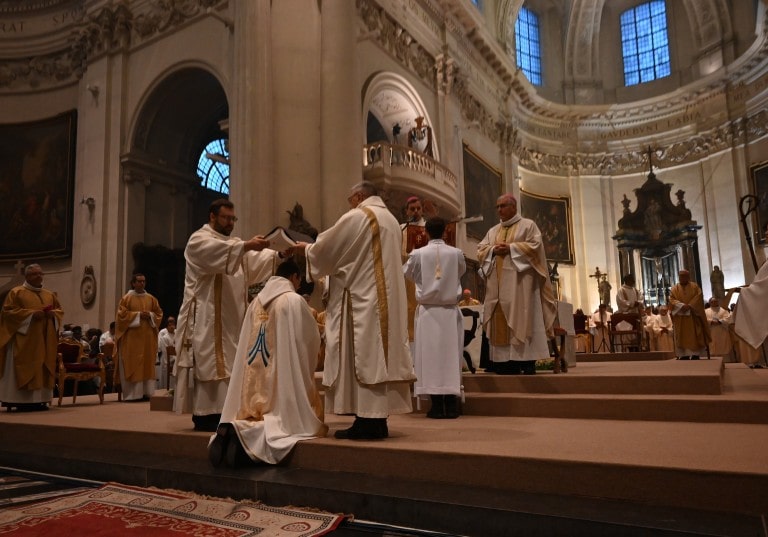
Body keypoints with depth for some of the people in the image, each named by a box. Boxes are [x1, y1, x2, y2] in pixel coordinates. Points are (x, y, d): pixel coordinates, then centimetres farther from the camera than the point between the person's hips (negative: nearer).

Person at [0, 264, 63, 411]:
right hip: (24, 339, -5)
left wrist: (53, 314, -6)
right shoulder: (16, 292, 1)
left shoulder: (49, 294, 16)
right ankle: (22, 400, -4)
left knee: (43, 368, 3)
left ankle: (39, 399, 7)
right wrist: (31, 314, -18)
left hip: (45, 340, 5)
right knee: (24, 367, -8)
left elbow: (60, 310, 18)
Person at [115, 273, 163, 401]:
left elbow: (159, 313, 12)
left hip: (148, 336, 4)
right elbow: (122, 314, -7)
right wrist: (138, 315, -15)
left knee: (147, 363, 3)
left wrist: (150, 315, -7)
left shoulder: (151, 298, 12)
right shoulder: (127, 298, 1)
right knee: (132, 364, -5)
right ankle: (132, 393, -2)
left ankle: (146, 392, 7)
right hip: (132, 336, -4)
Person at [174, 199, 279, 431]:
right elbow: (217, 253, -26)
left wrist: (279, 253, -9)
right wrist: (246, 246, -38)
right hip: (206, 317, -8)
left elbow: (258, 261, 8)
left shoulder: (234, 243, 23)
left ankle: (220, 411, 11)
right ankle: (204, 414, -7)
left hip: (230, 317, 8)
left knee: (227, 363, 6)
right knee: (208, 363, -10)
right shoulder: (199, 240, -2)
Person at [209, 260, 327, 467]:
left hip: (254, 379, 6)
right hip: (282, 378, -6)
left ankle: (236, 428, -15)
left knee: (259, 414, 16)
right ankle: (244, 434, -22)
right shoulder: (295, 300, -8)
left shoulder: (256, 301, 10)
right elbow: (311, 339, -2)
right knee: (288, 420, 2)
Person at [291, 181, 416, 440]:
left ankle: (366, 421, -5)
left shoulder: (357, 216, -8)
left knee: (362, 355, -7)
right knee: (377, 354, 7)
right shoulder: (390, 219, 19)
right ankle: (378, 419, 9)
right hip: (385, 299, 9)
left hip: (362, 298, -9)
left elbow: (327, 248, -4)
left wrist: (306, 248, 15)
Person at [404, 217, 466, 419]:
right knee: (451, 353, 6)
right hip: (450, 310, 1)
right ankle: (451, 405, 8)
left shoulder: (418, 254, -6)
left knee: (430, 354, 3)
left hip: (427, 310, -1)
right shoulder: (456, 253, -3)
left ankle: (437, 405, 4)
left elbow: (406, 273, 12)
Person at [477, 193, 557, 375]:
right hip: (498, 282, 5)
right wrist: (493, 249, -7)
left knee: (522, 318, -10)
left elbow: (535, 245, -7)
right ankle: (506, 362, 1)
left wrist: (511, 248, -13)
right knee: (500, 320, -1)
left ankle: (527, 361, -8)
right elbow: (480, 250, 13)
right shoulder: (493, 231, 21)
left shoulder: (528, 225, 6)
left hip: (519, 280, -5)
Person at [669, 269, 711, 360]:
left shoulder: (695, 287, 9)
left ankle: (695, 355, -2)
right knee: (682, 337, -1)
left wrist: (689, 306, -19)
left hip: (693, 316, -1)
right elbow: (672, 300, -2)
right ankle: (683, 356, -2)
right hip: (680, 318, 1)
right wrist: (682, 305, -19)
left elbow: (699, 297, -5)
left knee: (694, 337, -3)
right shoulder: (674, 288, 11)